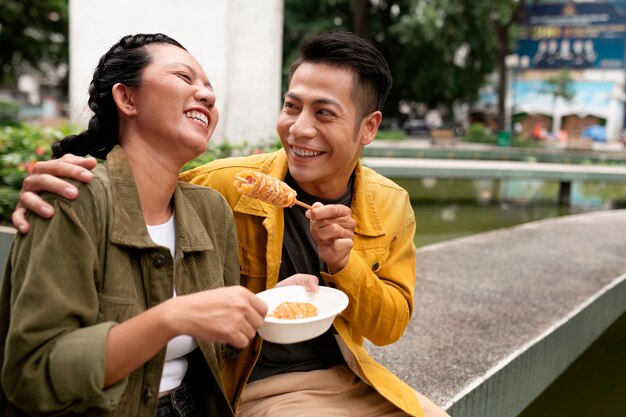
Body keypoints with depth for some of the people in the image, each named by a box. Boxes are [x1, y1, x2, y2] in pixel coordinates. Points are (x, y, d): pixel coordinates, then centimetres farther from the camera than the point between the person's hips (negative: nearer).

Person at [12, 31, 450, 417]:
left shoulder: (391, 205, -4)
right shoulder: (228, 186, -17)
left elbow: (391, 326, -3)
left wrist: (343, 265, -21)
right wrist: (49, 197, -25)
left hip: (351, 377, 4)